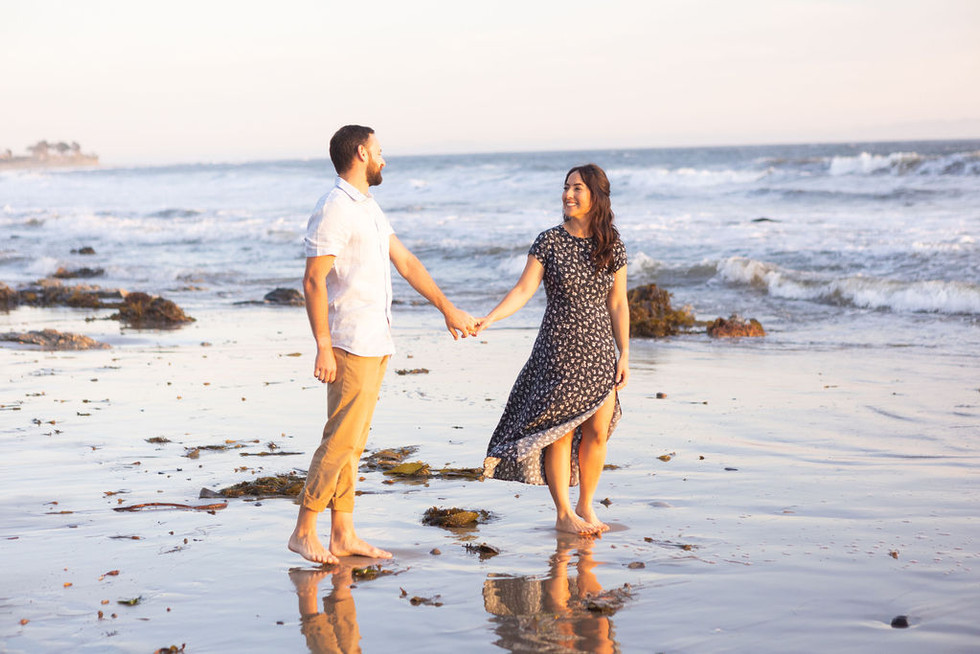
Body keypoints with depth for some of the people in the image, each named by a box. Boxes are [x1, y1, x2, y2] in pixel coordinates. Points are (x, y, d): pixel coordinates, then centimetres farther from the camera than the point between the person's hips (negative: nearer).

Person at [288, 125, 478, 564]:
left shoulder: (368, 208, 17)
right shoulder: (334, 210, -12)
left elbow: (406, 263, 23)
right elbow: (313, 281, -16)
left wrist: (447, 308, 25)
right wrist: (323, 347, -20)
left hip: (376, 345, 9)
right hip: (352, 346, -9)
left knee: (352, 443, 9)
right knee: (340, 441, -9)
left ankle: (343, 535, 13)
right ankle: (304, 532, -2)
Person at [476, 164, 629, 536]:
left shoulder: (612, 246, 3)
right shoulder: (549, 242, -4)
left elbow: (617, 304, 6)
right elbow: (524, 289, -9)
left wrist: (624, 355, 4)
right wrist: (488, 319, -24)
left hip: (600, 351, 3)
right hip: (560, 349, -3)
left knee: (598, 431, 3)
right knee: (561, 430, -1)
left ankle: (585, 507, 19)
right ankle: (563, 513, 11)